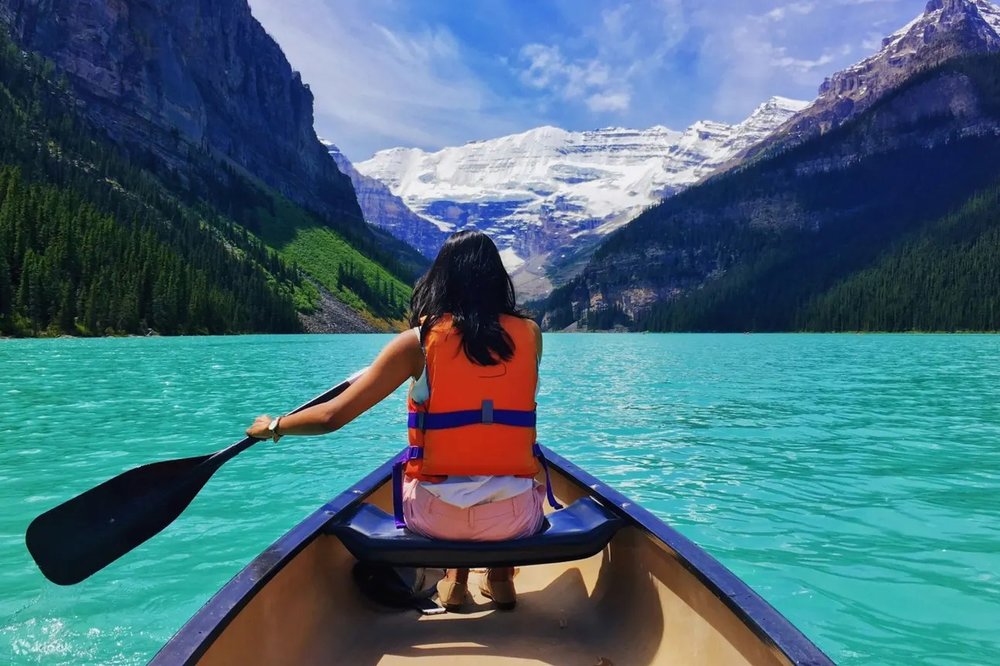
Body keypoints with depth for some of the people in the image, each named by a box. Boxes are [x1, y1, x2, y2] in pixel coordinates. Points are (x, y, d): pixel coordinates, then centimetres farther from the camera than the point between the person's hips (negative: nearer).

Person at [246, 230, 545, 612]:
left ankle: (456, 576, 25)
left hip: (437, 518, -1)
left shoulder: (419, 341, -9)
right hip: (515, 518, 1)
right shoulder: (529, 333, -2)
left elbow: (332, 417, -9)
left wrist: (273, 426, 10)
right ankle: (500, 577, 28)